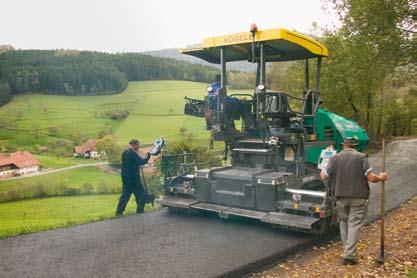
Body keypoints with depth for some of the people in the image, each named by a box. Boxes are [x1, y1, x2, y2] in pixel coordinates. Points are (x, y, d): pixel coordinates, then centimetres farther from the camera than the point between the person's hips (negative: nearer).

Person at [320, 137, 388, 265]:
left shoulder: (334, 158, -1)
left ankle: (348, 249, 28)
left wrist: (323, 170, 26)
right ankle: (349, 255, -4)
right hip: (358, 197, -2)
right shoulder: (361, 157, -6)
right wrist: (380, 178, 13)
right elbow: (371, 178, -8)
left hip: (341, 197, 2)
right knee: (354, 224, 1)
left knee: (343, 222, 19)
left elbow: (323, 177, 4)